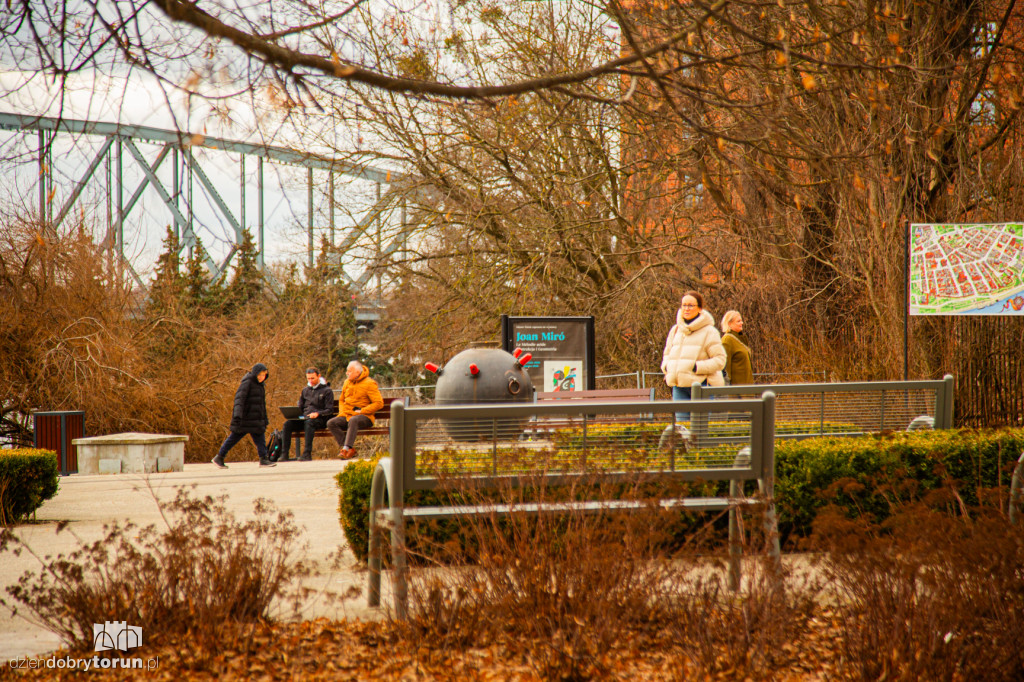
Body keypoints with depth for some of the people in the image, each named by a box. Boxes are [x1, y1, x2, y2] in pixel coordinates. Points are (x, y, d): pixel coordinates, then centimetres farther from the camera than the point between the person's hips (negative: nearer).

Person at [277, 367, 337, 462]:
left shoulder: (326, 391, 6)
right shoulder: (305, 390, 23)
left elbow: (329, 410, -2)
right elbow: (300, 407, 23)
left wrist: (317, 413, -20)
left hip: (320, 419, -5)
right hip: (304, 418, 5)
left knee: (309, 422, -39)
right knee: (288, 423, -22)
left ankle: (307, 454, -46)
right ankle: (284, 454, -27)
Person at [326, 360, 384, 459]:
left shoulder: (369, 383, -4)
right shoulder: (347, 382, 17)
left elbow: (379, 403, -11)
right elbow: (341, 400, 30)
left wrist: (361, 411, -15)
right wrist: (342, 412, 9)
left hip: (364, 417, -6)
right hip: (347, 416, 6)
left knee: (353, 421, -40)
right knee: (331, 423, -20)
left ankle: (346, 448, -45)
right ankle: (351, 450, -27)